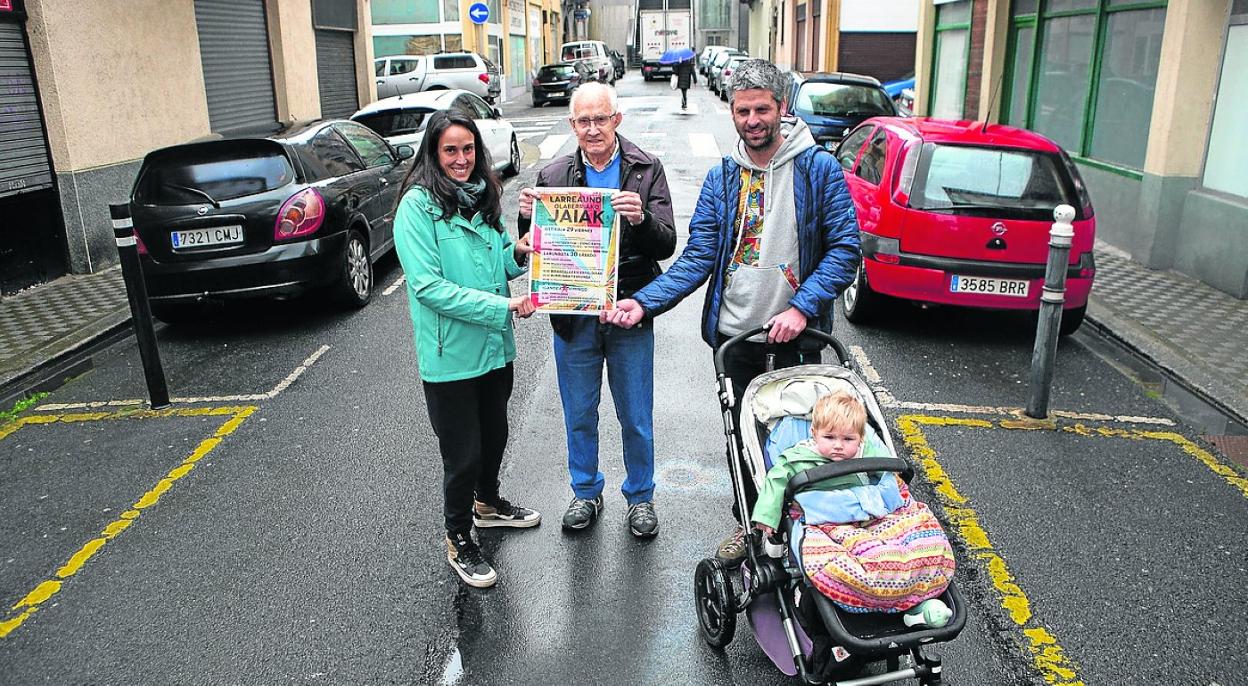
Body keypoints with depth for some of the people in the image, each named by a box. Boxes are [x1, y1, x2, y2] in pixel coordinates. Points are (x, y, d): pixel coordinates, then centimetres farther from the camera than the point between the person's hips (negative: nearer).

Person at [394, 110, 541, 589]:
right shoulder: (418, 206, -16)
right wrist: (502, 305, -25)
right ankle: (458, 541, 27)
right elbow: (430, 287, -23)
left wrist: (518, 253, -5)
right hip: (451, 354, -7)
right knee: (463, 453, 5)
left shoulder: (484, 198, 6)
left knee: (494, 434, 23)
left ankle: (487, 503, 49)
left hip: (496, 346, 7)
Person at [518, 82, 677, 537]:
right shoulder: (553, 176, 1)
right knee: (579, 416, 16)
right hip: (573, 316, 2)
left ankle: (640, 496, 32)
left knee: (636, 418, 11)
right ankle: (586, 492, 37)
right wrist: (528, 219, -16)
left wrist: (641, 218, -30)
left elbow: (667, 246, -10)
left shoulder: (647, 170, -4)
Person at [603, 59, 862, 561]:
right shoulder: (721, 178, 3)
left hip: (793, 336, -3)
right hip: (733, 335, 3)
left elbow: (845, 248, -9)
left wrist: (802, 307, -21)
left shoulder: (818, 168, -7)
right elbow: (697, 258, -2)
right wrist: (644, 302, -15)